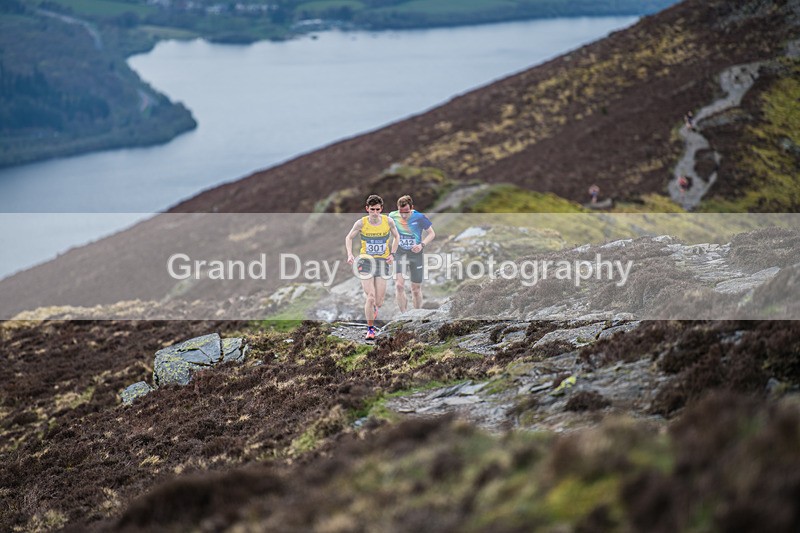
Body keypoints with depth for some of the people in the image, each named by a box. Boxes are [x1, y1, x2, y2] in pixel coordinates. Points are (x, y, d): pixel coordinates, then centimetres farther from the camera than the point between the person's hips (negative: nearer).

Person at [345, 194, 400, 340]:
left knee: (378, 302, -1)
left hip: (383, 262, 1)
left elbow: (396, 237, 14)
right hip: (366, 261, -1)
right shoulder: (361, 223, -7)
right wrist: (349, 254, -6)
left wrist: (392, 254, 3)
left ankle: (375, 307, 39)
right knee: (370, 298, -12)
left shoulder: (388, 221, -4)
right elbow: (349, 238, 8)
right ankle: (370, 329, 6)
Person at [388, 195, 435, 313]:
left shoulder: (419, 217, -12)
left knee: (416, 288, 6)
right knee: (399, 285, -17)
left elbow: (432, 233, -2)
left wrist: (422, 245, -17)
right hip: (399, 253, 1)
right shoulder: (393, 216, -7)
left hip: (415, 254, 0)